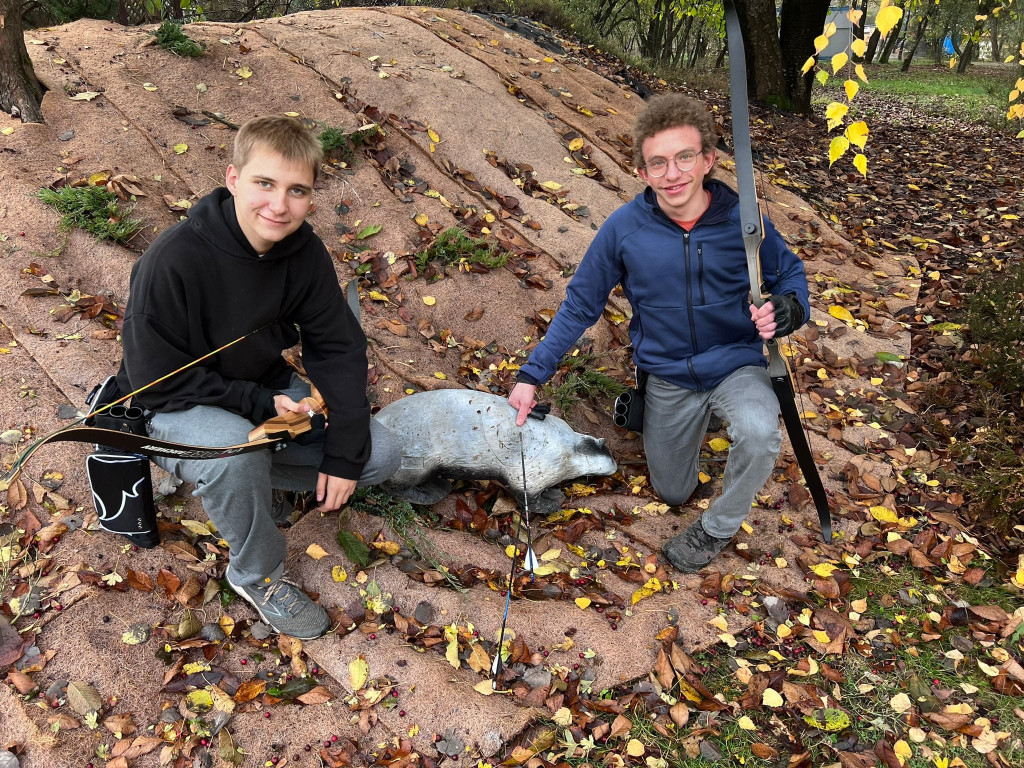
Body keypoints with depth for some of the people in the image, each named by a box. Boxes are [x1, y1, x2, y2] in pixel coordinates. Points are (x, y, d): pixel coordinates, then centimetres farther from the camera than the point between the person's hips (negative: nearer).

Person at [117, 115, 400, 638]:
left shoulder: (304, 251, -13)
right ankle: (258, 576, -9)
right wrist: (260, 403, -25)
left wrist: (343, 453, -16)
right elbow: (158, 383, -22)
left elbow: (337, 347, -8)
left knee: (380, 455, -9)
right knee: (235, 447, -40)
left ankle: (230, 478, 7)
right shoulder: (174, 261, -29)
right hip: (178, 406, -5)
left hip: (267, 390, 5)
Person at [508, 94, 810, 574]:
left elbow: (791, 275, -2)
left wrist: (787, 310, -27)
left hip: (736, 366, -1)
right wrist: (532, 375, -10)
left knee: (759, 435, -36)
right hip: (667, 377, 2)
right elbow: (580, 305, -6)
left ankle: (718, 527, -4)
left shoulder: (742, 219, -18)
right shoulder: (624, 228, -17)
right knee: (672, 493, 19)